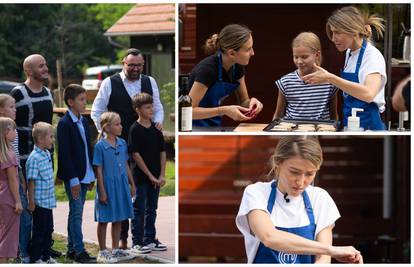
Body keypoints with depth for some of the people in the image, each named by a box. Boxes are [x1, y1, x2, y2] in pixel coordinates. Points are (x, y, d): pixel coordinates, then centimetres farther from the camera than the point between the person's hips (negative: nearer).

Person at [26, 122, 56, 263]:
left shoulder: (47, 154, 8)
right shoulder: (34, 158, -19)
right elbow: (31, 181, -18)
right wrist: (31, 201, -17)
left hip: (48, 201, 8)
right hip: (39, 202, -8)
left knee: (48, 230, 15)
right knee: (39, 231, 1)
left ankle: (46, 256, 25)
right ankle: (35, 258, 12)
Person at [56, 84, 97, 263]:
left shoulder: (84, 121, 11)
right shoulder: (64, 124, -13)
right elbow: (64, 154, -16)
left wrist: (91, 175, 14)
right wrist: (73, 180, -18)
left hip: (84, 175, 8)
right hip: (73, 177, -8)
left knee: (76, 213, 12)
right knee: (76, 213, -6)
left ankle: (72, 249, 18)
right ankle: (79, 251, -3)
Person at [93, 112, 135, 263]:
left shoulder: (122, 143, 4)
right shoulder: (100, 146, -13)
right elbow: (99, 170, -12)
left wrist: (132, 184, 14)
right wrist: (102, 191, -14)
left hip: (121, 185, 6)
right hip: (108, 185, -6)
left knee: (118, 219, 13)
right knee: (104, 220, 4)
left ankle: (116, 249, 25)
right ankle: (102, 252, 14)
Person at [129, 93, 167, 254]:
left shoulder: (156, 129, 6)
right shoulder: (135, 129, -10)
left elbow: (162, 152, 7)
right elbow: (136, 154, -13)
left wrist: (162, 175, -2)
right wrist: (150, 176, -13)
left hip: (155, 177, 5)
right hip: (141, 176, -5)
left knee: (151, 210, 12)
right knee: (139, 210, 0)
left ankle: (150, 240, 21)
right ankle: (137, 243, 5)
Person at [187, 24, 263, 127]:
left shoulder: (237, 67, -2)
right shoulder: (207, 69, -24)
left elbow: (243, 102, 9)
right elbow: (189, 110, -23)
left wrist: (251, 102, -13)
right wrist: (223, 110, -30)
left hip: (214, 126, 7)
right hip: (196, 127, -7)